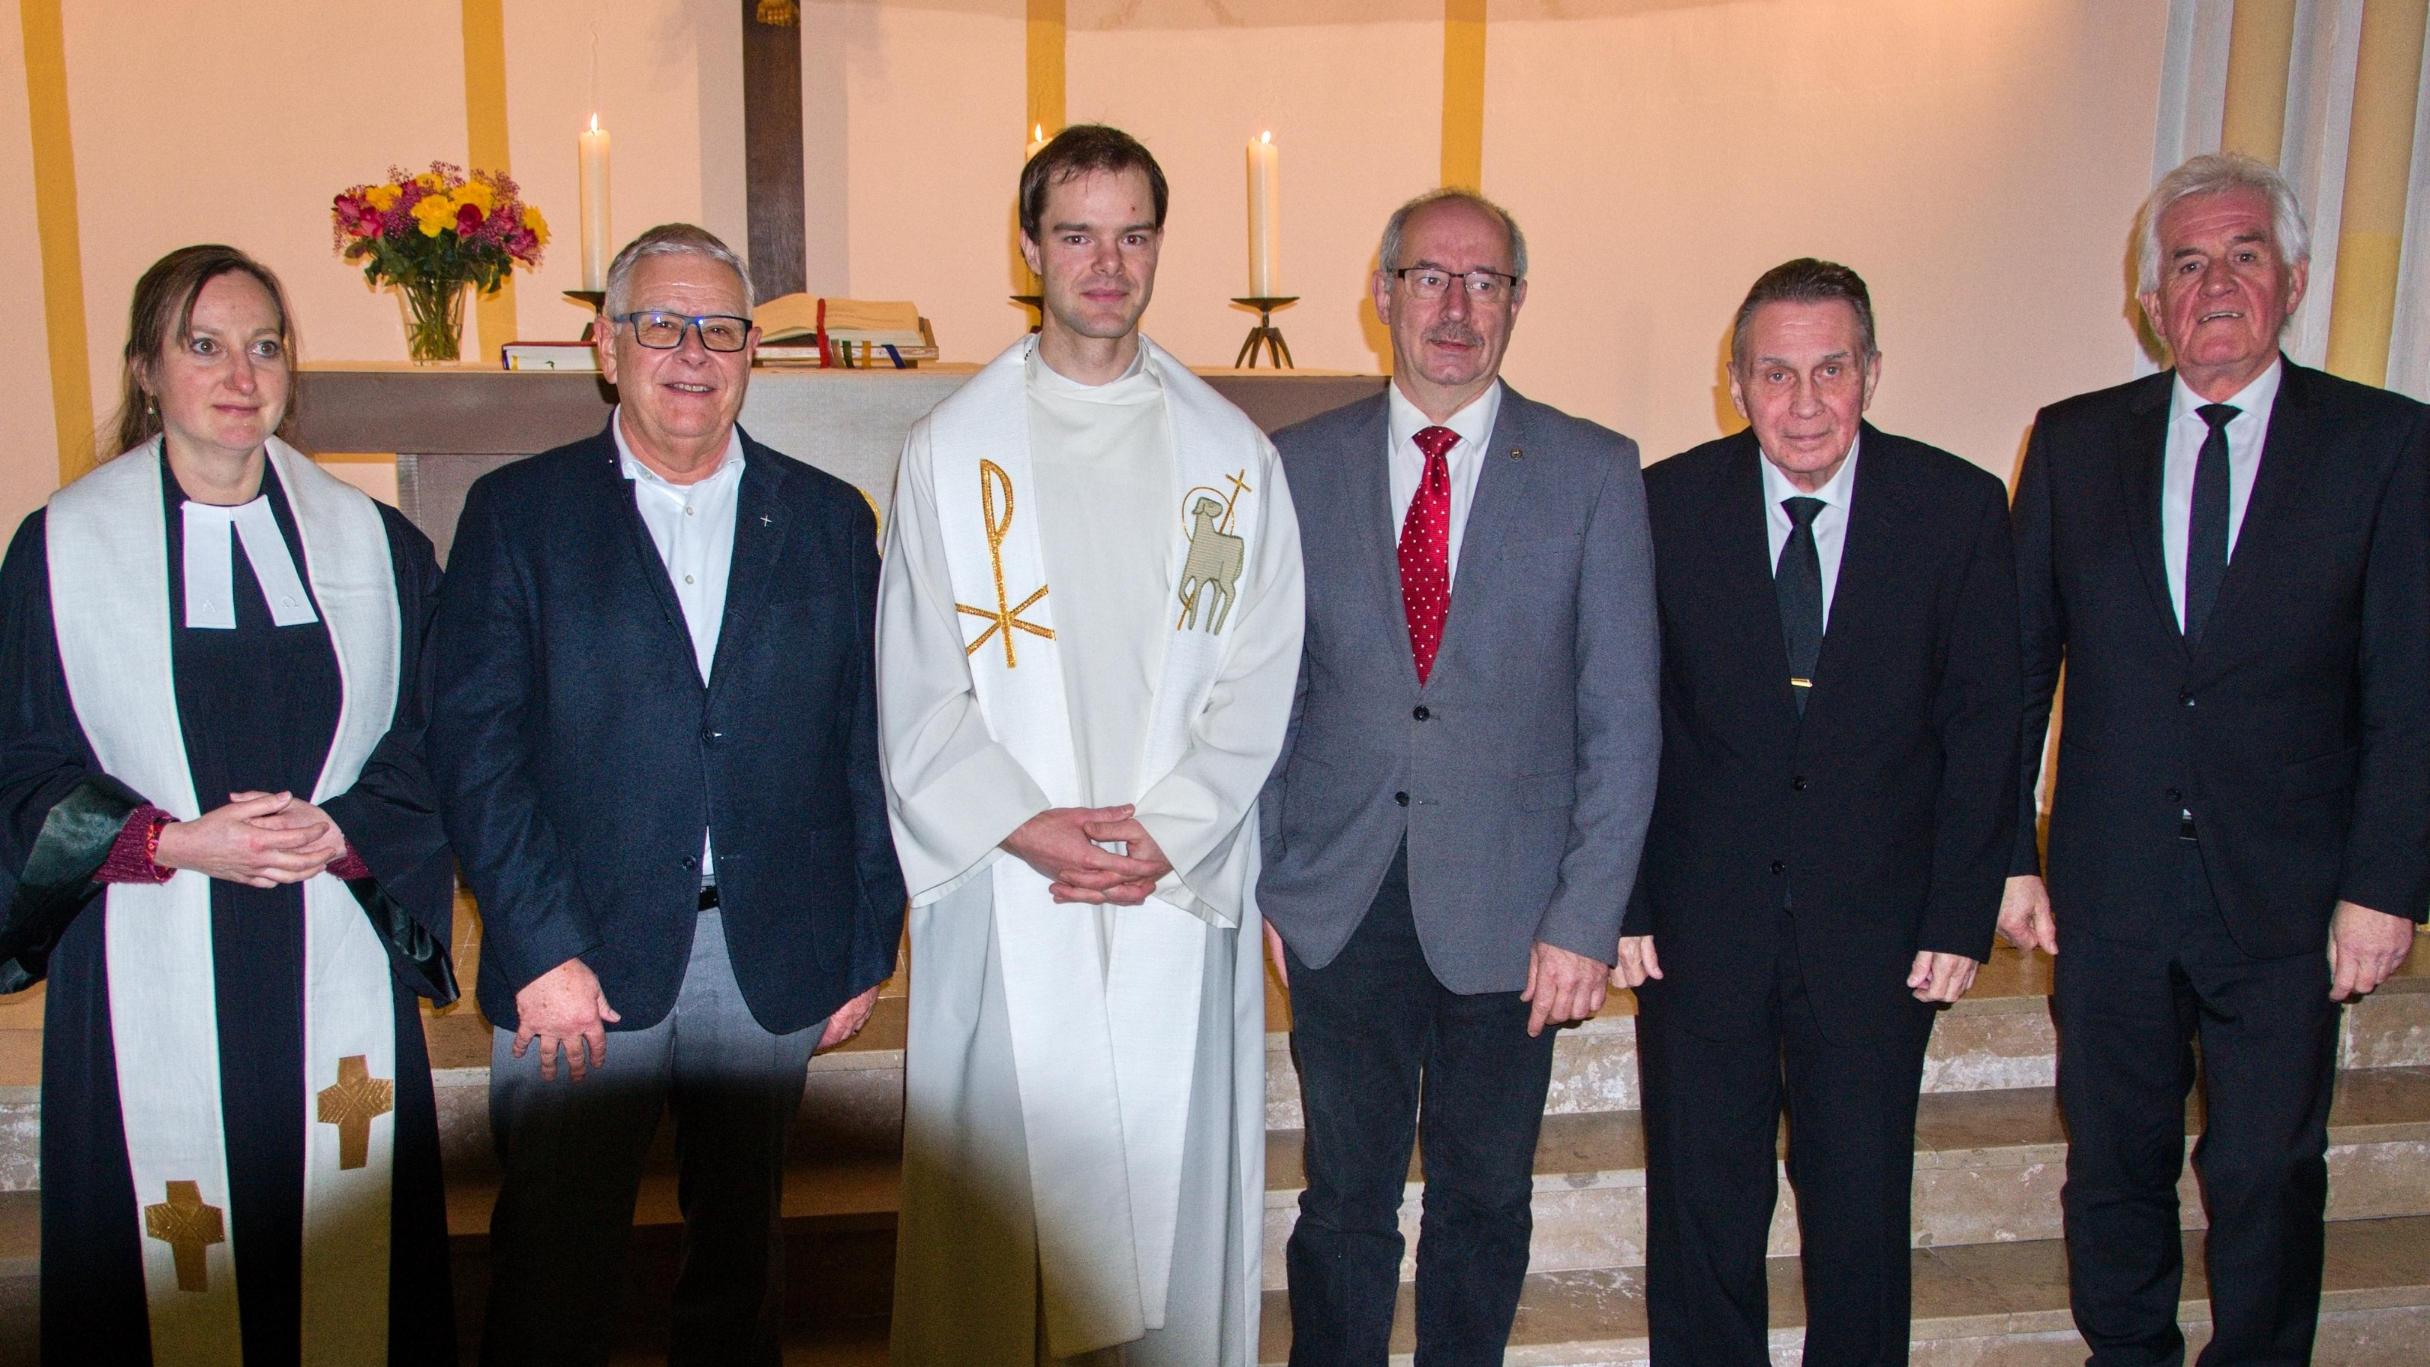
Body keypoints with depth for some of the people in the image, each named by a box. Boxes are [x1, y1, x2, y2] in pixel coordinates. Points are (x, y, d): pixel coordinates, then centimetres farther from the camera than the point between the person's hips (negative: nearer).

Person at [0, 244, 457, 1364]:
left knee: (347, 1266, 6)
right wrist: (175, 843, -14)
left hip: (334, 973, 1)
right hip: (148, 974, -1)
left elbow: (429, 739, 5)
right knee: (168, 1274, 4)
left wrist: (338, 832, -13)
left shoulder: (375, 545, 6)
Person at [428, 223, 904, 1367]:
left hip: (771, 962, 2)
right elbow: (475, 747, -4)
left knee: (739, 1251, 15)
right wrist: (541, 950, -12)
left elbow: (868, 748, 6)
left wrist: (866, 952, 2)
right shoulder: (517, 512, 2)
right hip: (577, 961, -1)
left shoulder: (829, 520, 7)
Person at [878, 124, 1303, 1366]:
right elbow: (917, 684, 1)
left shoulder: (1228, 451, 8)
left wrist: (1171, 828, -9)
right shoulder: (950, 447, 5)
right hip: (1003, 893, -1)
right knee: (1002, 1182, 4)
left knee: (1174, 1184, 7)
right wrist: (1023, 826, -11)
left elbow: (1259, 673, 3)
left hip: (1181, 887, 1)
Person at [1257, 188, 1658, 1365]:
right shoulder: (1299, 464, 3)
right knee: (1345, 1201, 11)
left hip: (1506, 910, 0)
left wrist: (1586, 915, -7)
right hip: (1341, 906, 1)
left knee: (1485, 1201, 14)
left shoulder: (1594, 473, -1)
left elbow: (1621, 715, -2)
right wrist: (1260, 882, 1)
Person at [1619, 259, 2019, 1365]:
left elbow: (1982, 725, -1)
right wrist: (1618, 900, -5)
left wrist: (1963, 915, -4)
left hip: (1876, 923, 0)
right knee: (1701, 1200, 11)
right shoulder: (1667, 505, -5)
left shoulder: (1959, 506, -4)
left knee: (1861, 1202, 12)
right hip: (1699, 914, 0)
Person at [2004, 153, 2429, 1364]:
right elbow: (2018, 664, 4)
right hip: (2109, 895, 2)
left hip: (2287, 902, -1)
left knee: (2268, 1176, 9)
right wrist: (2008, 854, 0)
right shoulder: (2074, 442, 4)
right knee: (2113, 1166, 14)